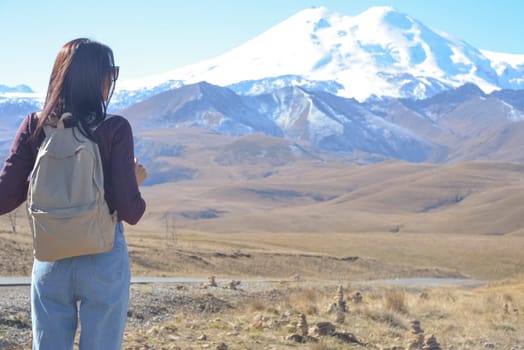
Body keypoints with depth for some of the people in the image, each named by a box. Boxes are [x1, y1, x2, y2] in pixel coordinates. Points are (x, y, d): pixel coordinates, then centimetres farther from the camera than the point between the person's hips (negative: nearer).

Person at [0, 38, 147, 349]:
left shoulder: (35, 126, -2)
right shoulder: (115, 129, -11)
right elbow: (130, 212, -13)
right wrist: (134, 180, 7)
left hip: (50, 260, 3)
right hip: (104, 260, -3)